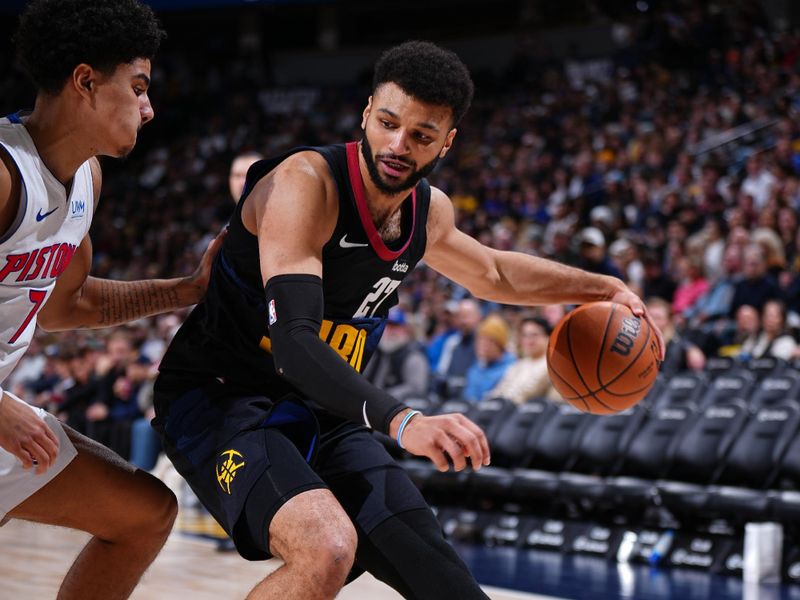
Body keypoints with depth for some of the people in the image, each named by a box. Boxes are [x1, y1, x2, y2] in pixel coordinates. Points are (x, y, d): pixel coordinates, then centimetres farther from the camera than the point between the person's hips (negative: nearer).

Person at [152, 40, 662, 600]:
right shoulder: (305, 182, -23)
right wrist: (403, 422, -48)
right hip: (221, 396, -7)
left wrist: (603, 287, 18)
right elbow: (294, 341, -35)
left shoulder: (430, 212, 2)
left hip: (325, 416, 7)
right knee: (327, 549, -33)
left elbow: (492, 272, 27)